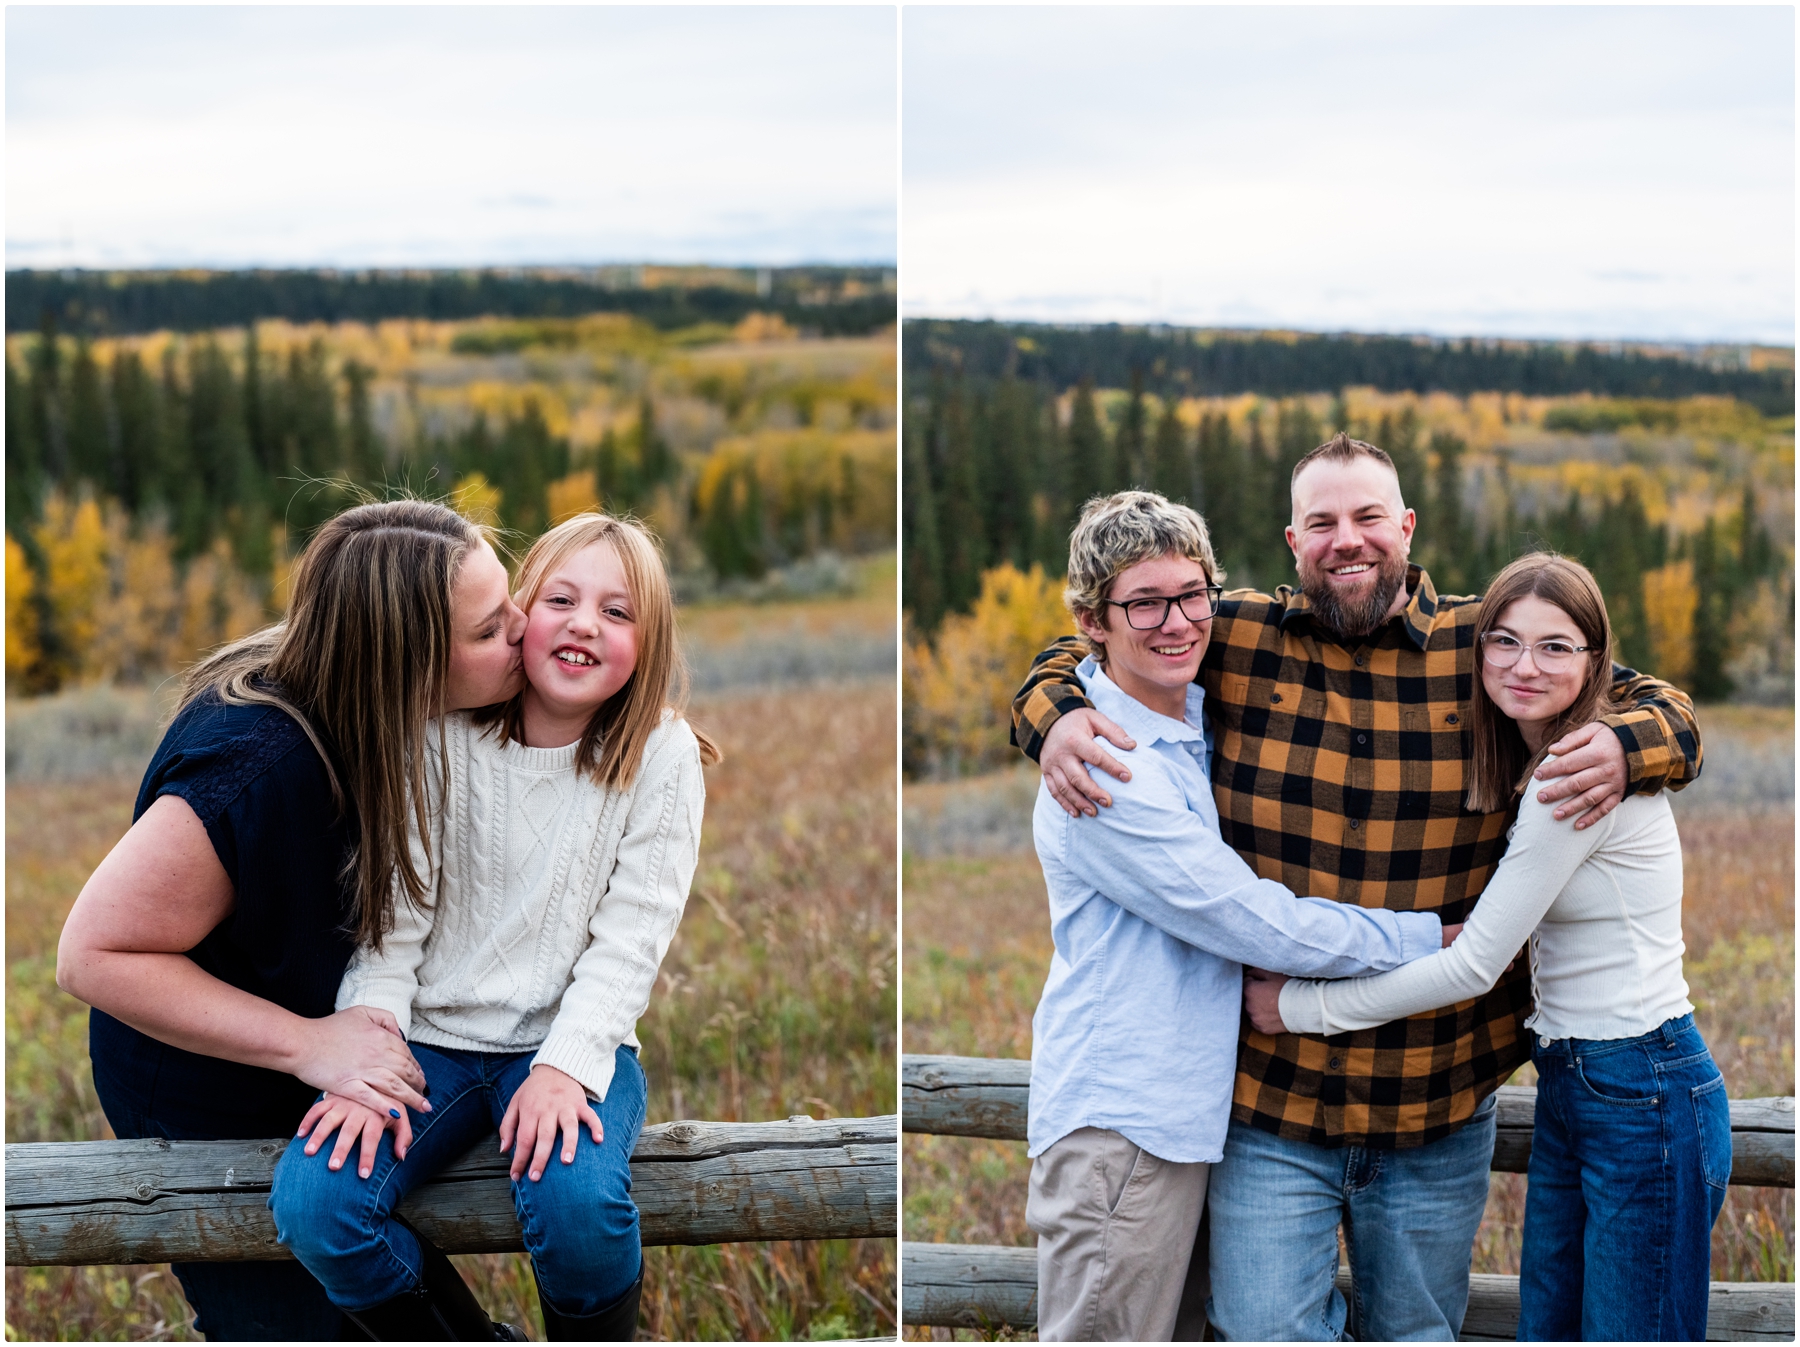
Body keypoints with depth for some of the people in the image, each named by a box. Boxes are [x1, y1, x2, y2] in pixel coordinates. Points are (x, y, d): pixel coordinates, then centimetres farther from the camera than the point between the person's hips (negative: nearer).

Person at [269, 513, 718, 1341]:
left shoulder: (661, 753, -5)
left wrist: (565, 1064, -22)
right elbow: (393, 916, -3)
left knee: (577, 1200, -32)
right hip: (433, 1034, 2)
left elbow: (631, 933, -9)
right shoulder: (445, 737, -3)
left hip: (573, 1039, -1)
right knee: (311, 1205, -21)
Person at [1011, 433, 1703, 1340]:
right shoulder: (1234, 637, -2)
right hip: (1269, 1097, -1)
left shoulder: (1486, 648, -1)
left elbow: (1664, 709, 5)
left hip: (1441, 1103, 1)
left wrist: (1623, 749, -18)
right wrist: (1055, 718, -13)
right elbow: (1076, 657, 11)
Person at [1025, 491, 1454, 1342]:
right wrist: (1432, 938, -8)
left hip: (1182, 1105, 9)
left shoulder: (1194, 722, 8)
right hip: (1118, 1121, -9)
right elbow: (1259, 926, -19)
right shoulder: (1106, 771, -20)